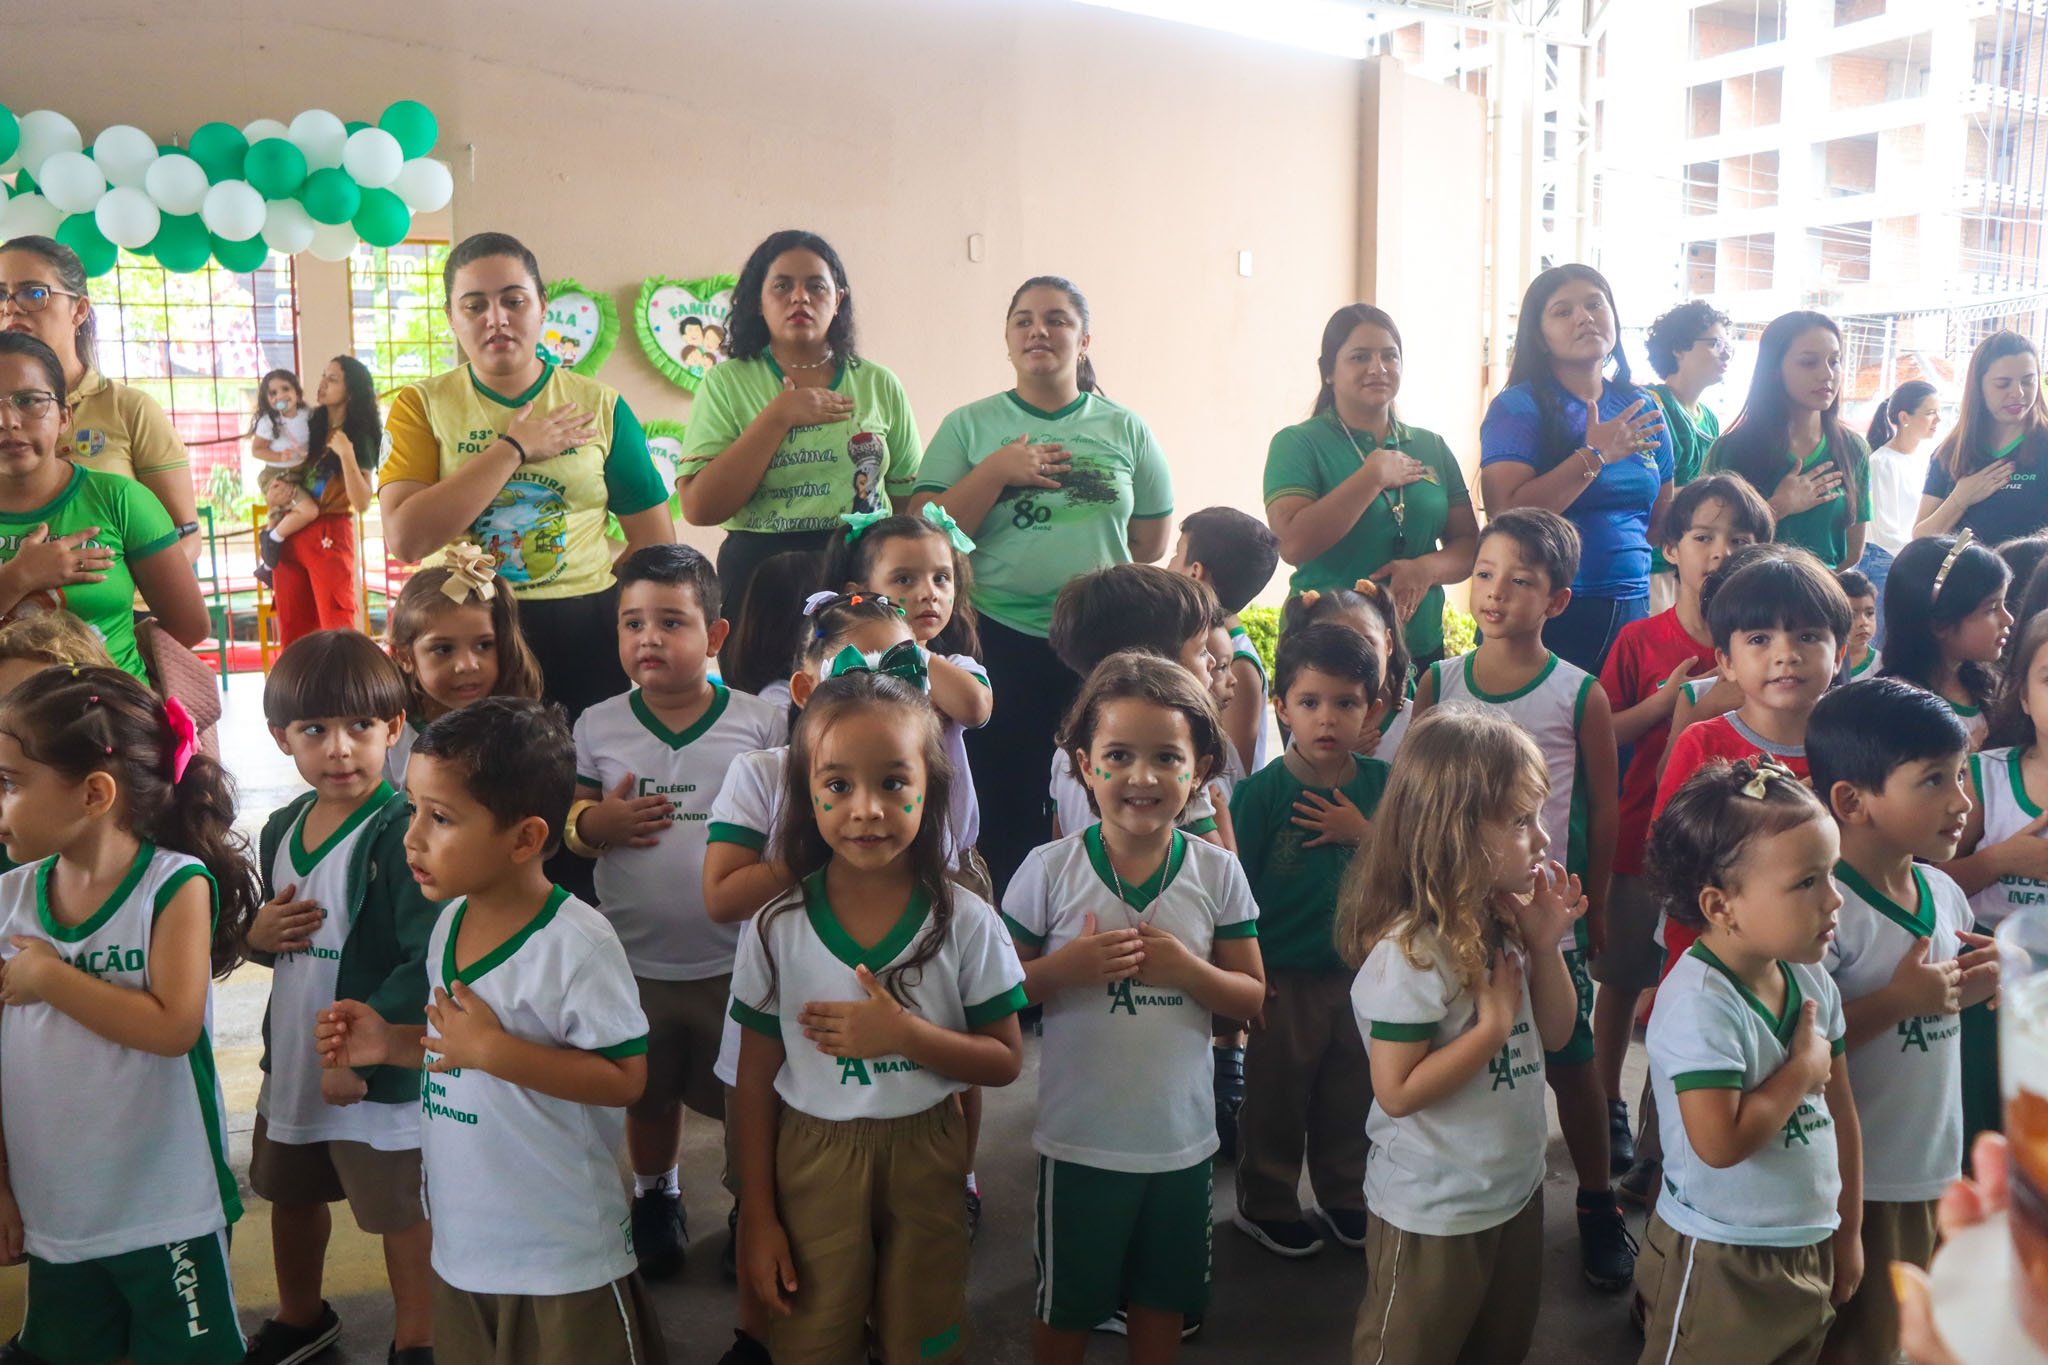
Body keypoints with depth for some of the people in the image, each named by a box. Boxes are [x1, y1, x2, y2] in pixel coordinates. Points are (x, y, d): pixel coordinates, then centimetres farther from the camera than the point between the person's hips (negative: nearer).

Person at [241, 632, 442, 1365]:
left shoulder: (401, 832, -23)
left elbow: (429, 964, -29)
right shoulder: (281, 829, 1)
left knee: (401, 1211, 9)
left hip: (382, 1073, -8)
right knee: (290, 1194, 27)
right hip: (292, 1059, 8)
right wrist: (257, 936, -6)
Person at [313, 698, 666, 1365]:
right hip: (460, 1244, 8)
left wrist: (493, 1050, -27)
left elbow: (625, 1078, -23)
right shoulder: (450, 923, 3)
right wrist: (391, 1042, -1)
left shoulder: (578, 943, -22)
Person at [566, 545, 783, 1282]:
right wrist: (595, 823, -17)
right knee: (648, 1094, 22)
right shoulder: (598, 726, -2)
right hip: (634, 960, 2)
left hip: (736, 959, -2)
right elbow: (573, 820, 4)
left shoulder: (760, 722, -7)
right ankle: (655, 1199, 47)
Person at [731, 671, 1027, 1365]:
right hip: (811, 1160, 0)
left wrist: (905, 1034, -24)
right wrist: (757, 1217, 0)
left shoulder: (965, 922, -12)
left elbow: (1005, 1061, -7)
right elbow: (756, 1077, -2)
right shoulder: (778, 928, -11)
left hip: (926, 1155, 0)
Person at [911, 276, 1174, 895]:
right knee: (1004, 809, 0)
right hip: (999, 641, -1)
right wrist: (996, 471, -11)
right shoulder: (969, 426, 6)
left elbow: (1153, 543, 14)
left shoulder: (1126, 429, 10)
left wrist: (1091, 580, 8)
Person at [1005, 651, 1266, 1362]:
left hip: (1180, 1137, 2)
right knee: (1065, 1303, 17)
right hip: (1079, 1137, -2)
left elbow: (1252, 998, -2)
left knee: (1162, 1300, 21)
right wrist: (1065, 967, -23)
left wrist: (1187, 969, -20)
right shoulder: (1051, 869, -12)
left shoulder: (1217, 872, -6)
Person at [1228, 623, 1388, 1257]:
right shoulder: (1261, 791, -14)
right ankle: (1264, 1205, 32)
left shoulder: (1380, 784, -3)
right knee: (1276, 1098, 11)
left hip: (1361, 973, 4)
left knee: (1352, 1096, 19)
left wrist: (1363, 835, -17)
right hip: (1286, 979, -4)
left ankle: (1345, 1198, 41)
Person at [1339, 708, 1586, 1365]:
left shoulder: (1508, 921, -3)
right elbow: (1397, 1091, -25)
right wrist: (1493, 1025, -25)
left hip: (1516, 1186, 8)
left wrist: (1546, 944, -9)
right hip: (1433, 1212, -8)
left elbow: (1554, 1035, 5)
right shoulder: (1409, 953, -28)